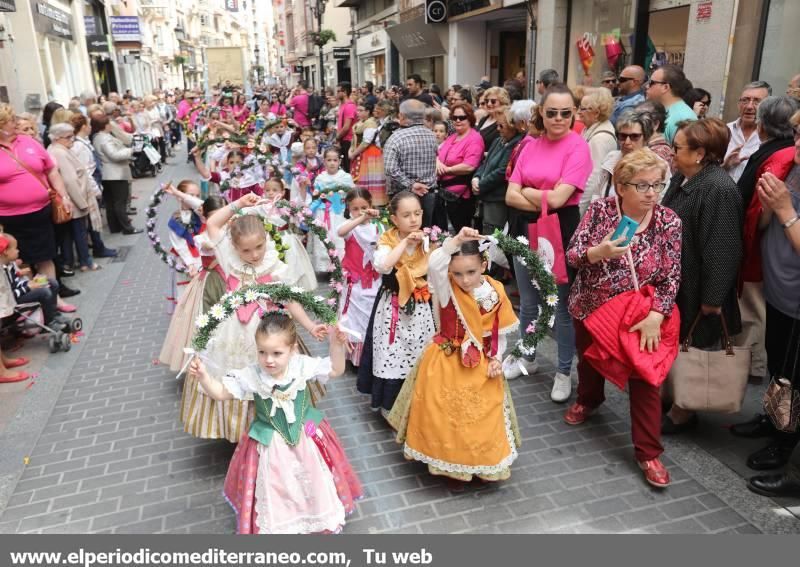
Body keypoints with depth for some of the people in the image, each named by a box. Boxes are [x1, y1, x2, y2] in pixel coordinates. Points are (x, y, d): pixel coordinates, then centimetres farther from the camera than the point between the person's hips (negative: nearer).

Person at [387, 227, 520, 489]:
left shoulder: (495, 292, -8)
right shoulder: (446, 289, -16)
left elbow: (501, 331, 3)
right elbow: (433, 265, -39)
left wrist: (496, 358, -7)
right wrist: (456, 240, -44)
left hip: (483, 367, 2)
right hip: (447, 363, -2)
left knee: (483, 418, 13)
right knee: (449, 419, 7)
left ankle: (484, 464, 35)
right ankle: (453, 467, 28)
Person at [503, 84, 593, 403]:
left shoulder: (578, 147, -10)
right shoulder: (530, 146, 5)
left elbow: (557, 198, -20)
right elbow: (510, 196, -2)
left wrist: (527, 191, -4)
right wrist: (544, 201, -15)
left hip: (560, 232, -5)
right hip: (527, 230, 5)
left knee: (561, 306, 6)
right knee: (527, 303, 18)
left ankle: (564, 372, 23)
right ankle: (527, 358, 39)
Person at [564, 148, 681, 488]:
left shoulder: (668, 222, -11)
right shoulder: (600, 210, -11)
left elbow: (671, 279, -9)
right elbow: (571, 256, -13)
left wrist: (655, 316, -21)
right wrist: (598, 252, -34)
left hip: (639, 316, -1)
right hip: (590, 308, 2)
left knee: (645, 380, -4)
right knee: (589, 360, 23)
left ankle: (648, 453, 10)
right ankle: (588, 400, 55)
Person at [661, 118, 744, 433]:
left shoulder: (718, 189, -23)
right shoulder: (682, 179, 6)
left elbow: (722, 250, -24)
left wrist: (712, 298, -22)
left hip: (697, 290, -8)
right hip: (674, 282, 8)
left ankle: (684, 412, 23)